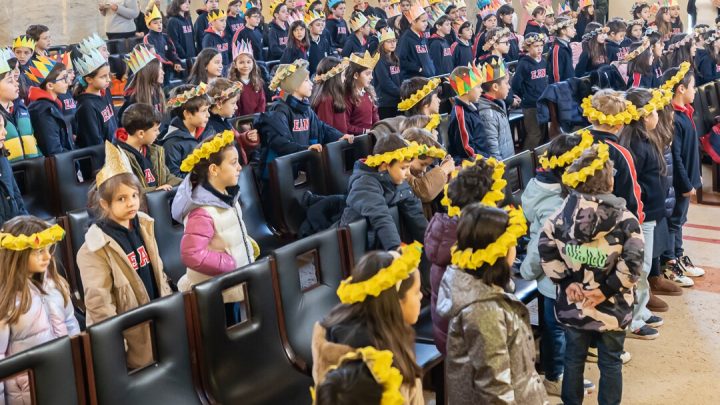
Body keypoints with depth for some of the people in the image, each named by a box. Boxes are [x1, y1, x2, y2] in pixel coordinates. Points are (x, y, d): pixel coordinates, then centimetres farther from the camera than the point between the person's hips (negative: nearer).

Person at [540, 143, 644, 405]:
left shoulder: (563, 212, -6)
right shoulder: (624, 218, -15)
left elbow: (546, 249, -7)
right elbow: (632, 263, -21)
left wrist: (565, 281, -3)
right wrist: (607, 289, -13)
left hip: (572, 304, 3)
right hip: (611, 307, -2)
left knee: (573, 358, 19)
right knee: (610, 362, 15)